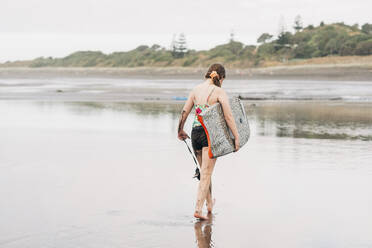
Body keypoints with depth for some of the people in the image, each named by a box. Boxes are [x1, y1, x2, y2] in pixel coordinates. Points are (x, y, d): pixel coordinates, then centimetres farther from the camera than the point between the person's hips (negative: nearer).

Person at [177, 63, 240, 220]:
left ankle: (209, 204, 36)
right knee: (206, 173, -1)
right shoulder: (219, 92, -7)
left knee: (204, 171, 21)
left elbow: (184, 112, 10)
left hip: (195, 132, 5)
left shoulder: (196, 89, 7)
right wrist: (236, 138, -7)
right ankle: (198, 209, -8)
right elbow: (228, 117, -12)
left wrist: (180, 131, 24)